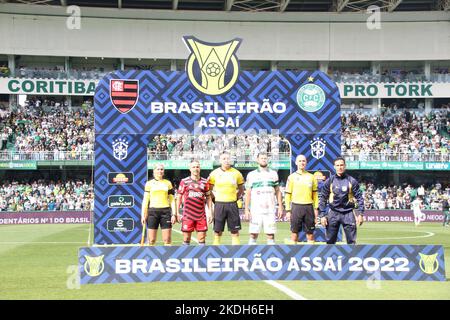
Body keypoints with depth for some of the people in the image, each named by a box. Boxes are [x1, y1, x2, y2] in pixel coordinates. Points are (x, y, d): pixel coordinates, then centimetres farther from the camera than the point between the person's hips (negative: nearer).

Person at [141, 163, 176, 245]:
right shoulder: (149, 183, 8)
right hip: (153, 211, -1)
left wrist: (173, 214, 2)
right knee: (151, 240, -1)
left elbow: (172, 200, 11)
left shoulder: (168, 183, 10)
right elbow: (145, 200, 7)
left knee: (167, 240, -2)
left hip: (166, 211, 1)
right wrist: (143, 215, 0)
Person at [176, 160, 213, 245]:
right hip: (188, 215, -2)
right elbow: (179, 197, 6)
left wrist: (210, 212, 5)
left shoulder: (204, 182, 8)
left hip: (201, 215, 2)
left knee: (202, 238, 1)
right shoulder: (184, 181, 2)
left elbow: (208, 197, 12)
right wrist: (177, 213, 1)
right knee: (186, 238, 2)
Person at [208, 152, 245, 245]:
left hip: (232, 205, 1)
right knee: (217, 232, 2)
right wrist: (215, 199, 1)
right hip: (219, 205, -1)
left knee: (235, 232, 2)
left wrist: (236, 197, 5)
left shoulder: (236, 173, 5)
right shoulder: (214, 173, 2)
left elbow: (241, 189, 16)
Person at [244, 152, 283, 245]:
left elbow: (277, 191, 13)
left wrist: (280, 207, 5)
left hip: (270, 209, 1)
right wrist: (246, 210, -2)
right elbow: (248, 193, 5)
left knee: (271, 234, -1)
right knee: (253, 234, -3)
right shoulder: (251, 175, 6)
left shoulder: (273, 174, 11)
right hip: (255, 209, -1)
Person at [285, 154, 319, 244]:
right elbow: (287, 195, 3)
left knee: (310, 233, 4)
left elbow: (315, 194, 12)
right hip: (296, 207, -2)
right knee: (294, 232, 1)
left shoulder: (311, 177, 10)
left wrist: (316, 208, 5)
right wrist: (287, 210, -3)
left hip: (309, 207, 2)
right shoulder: (292, 177, 4)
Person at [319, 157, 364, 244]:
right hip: (333, 214, 1)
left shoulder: (352, 181, 1)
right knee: (330, 241, 4)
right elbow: (323, 199, 5)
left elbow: (359, 198, 1)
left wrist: (360, 214, -6)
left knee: (351, 241, 0)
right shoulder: (330, 181, 3)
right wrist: (322, 215, -2)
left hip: (348, 213, -1)